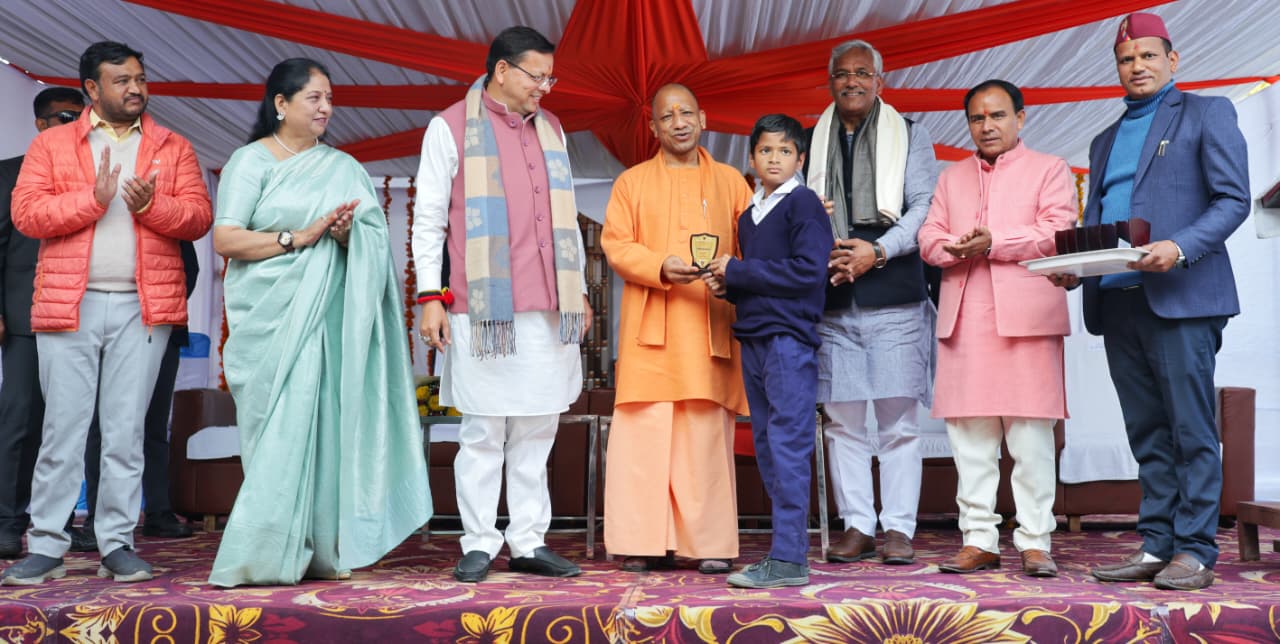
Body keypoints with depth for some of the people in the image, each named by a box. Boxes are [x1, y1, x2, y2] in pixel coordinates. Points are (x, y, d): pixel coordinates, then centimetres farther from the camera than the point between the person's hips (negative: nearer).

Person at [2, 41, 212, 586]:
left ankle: (117, 545, 11)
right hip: (68, 306, 0)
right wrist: (93, 198, -13)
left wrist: (150, 204, -15)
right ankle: (46, 547, 9)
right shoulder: (51, 145, 10)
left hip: (143, 307, 1)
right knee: (62, 428, 1)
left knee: (127, 431, 4)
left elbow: (198, 216, 3)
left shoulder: (173, 149, 12)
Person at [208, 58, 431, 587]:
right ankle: (267, 553, 1)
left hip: (325, 319, 3)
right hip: (269, 320, -3)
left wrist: (346, 234, -9)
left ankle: (320, 549, 5)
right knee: (278, 433, -6)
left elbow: (375, 241, 13)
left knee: (321, 426, -1)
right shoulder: (251, 161, 4)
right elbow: (224, 239, -6)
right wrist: (299, 237, -13)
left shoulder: (342, 168, 16)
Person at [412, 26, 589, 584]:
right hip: (482, 309, -5)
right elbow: (428, 219, 1)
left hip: (547, 310, 5)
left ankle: (530, 543, 14)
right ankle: (479, 544, 10)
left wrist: (579, 290, 18)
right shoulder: (451, 128, 2)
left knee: (537, 432, 7)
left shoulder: (550, 129, 17)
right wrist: (430, 296, -6)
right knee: (483, 432, 0)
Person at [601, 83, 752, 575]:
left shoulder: (730, 182, 16)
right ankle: (646, 543, 2)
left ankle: (711, 544, 5)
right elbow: (615, 244, 3)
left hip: (709, 329, 1)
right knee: (645, 434, -4)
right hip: (650, 328, 0)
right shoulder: (632, 182, 13)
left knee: (707, 435, -1)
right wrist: (661, 269, -14)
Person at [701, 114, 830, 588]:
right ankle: (786, 545, 18)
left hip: (790, 339, -8)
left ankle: (788, 558, -5)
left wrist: (738, 271, -12)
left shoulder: (803, 204, -4)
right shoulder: (748, 216, 19)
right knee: (766, 445, 10)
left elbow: (808, 272, -16)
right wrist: (728, 285, 2)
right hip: (752, 337, 8)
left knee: (787, 445, -8)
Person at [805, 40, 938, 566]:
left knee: (899, 420, -1)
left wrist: (877, 252, -12)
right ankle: (857, 526, 12)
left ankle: (898, 528, 7)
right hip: (832, 300, 2)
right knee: (842, 419, 3)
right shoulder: (812, 141, 15)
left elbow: (924, 207, 1)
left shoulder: (909, 136, 10)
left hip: (894, 296, -2)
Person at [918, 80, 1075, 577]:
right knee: (968, 432, 3)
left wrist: (994, 243, -14)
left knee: (1030, 433, -5)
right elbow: (929, 237, 12)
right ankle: (978, 540, 9)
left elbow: (1056, 232, -4)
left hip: (1026, 316, -4)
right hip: (963, 318, 4)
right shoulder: (952, 178, 24)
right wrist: (955, 248, -10)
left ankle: (1035, 542, 2)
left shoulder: (1048, 169, 11)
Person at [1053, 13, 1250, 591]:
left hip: (1180, 298, -6)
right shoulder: (1104, 141, 24)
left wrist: (1179, 248, -19)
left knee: (1191, 431, -4)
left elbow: (1233, 199, -3)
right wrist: (1073, 267, 1)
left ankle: (1195, 552, 1)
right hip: (1117, 303, 6)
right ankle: (1155, 547, 13)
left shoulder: (1207, 114, 7)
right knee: (1147, 435, 8)